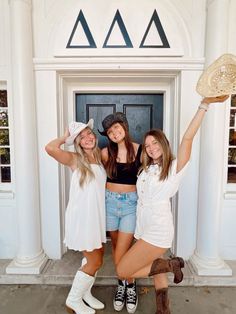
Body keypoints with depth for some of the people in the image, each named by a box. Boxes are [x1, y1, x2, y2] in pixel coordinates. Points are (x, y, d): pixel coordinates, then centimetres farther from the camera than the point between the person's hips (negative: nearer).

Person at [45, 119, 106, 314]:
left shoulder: (100, 156, 7)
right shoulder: (74, 159, -11)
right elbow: (50, 148, -28)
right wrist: (65, 137, -11)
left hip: (98, 215, 7)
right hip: (82, 217, -6)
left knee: (95, 258, 18)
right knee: (95, 262, 3)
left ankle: (85, 293, 42)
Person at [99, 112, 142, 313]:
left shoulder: (140, 150, -8)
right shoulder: (106, 153, -3)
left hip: (131, 202, -2)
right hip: (110, 201, 3)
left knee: (121, 254, -1)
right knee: (116, 247, 18)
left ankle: (130, 286, 29)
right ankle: (122, 284, 42)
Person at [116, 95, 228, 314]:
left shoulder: (174, 167, -9)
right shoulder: (145, 169, 11)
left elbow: (188, 138, -21)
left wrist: (205, 104, -29)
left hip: (158, 232, -7)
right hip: (144, 229, 7)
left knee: (122, 271, -3)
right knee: (156, 272, 17)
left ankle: (170, 264, 7)